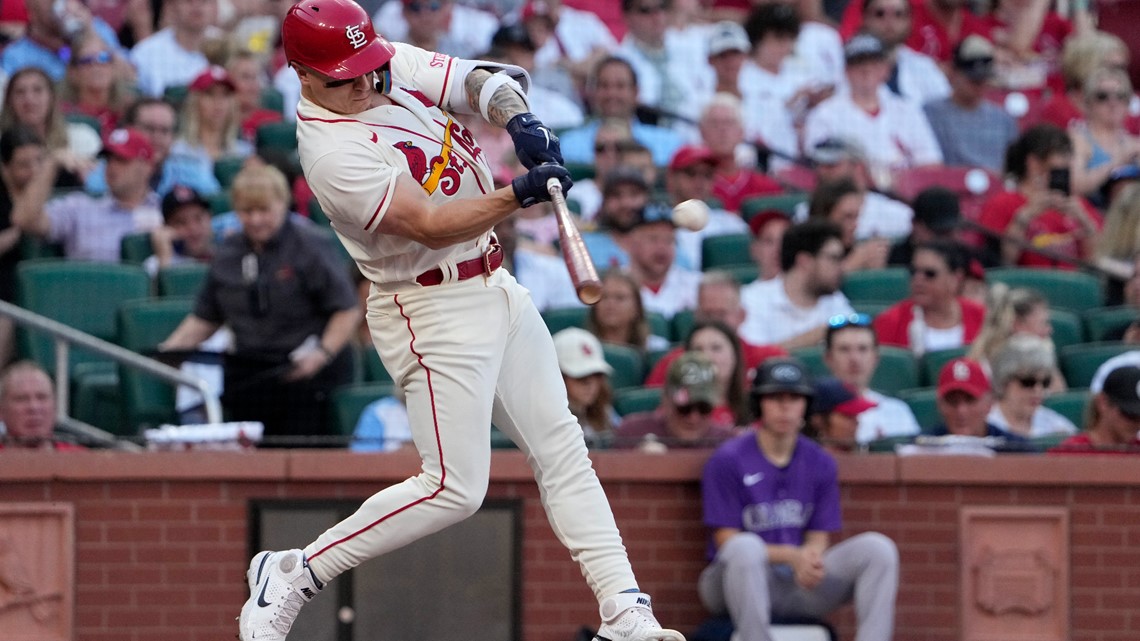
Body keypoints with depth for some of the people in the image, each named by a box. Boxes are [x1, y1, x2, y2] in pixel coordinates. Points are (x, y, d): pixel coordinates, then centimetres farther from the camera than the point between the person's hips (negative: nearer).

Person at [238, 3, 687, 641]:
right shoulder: (332, 152, -24)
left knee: (563, 449, 8)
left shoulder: (394, 65, -1)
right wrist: (522, 193, -39)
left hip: (498, 290, 9)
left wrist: (517, 116, -21)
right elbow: (430, 226, -30)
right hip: (435, 311, -9)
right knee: (455, 488, -10)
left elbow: (482, 81, 1)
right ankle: (292, 574, -1)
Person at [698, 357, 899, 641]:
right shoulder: (728, 460, -5)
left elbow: (819, 538, 9)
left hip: (801, 585, 5)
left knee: (877, 548, -16)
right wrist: (792, 555, -23)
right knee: (746, 548, -39)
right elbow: (728, 541, -9)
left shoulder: (819, 463, 10)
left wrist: (811, 558, -18)